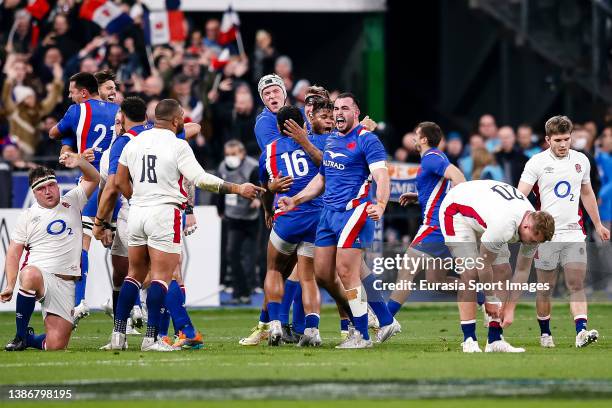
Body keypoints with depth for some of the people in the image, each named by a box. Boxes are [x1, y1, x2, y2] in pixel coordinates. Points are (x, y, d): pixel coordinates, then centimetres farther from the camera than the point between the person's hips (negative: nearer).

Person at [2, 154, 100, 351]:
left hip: (65, 283, 1)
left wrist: (79, 162, -12)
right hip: (39, 273, -1)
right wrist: (10, 286, -6)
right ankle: (21, 336, -25)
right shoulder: (28, 216, 10)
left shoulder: (71, 203, 15)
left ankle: (29, 339, 25)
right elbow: (14, 254, 8)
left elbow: (93, 178, 10)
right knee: (30, 275, -43)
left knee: (56, 345, -11)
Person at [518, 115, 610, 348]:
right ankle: (545, 333, 18)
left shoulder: (581, 161, 9)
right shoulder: (536, 163, -5)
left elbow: (587, 194, 23)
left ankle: (581, 331, -19)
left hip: (573, 232, 3)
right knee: (545, 288, 4)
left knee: (577, 284, -10)